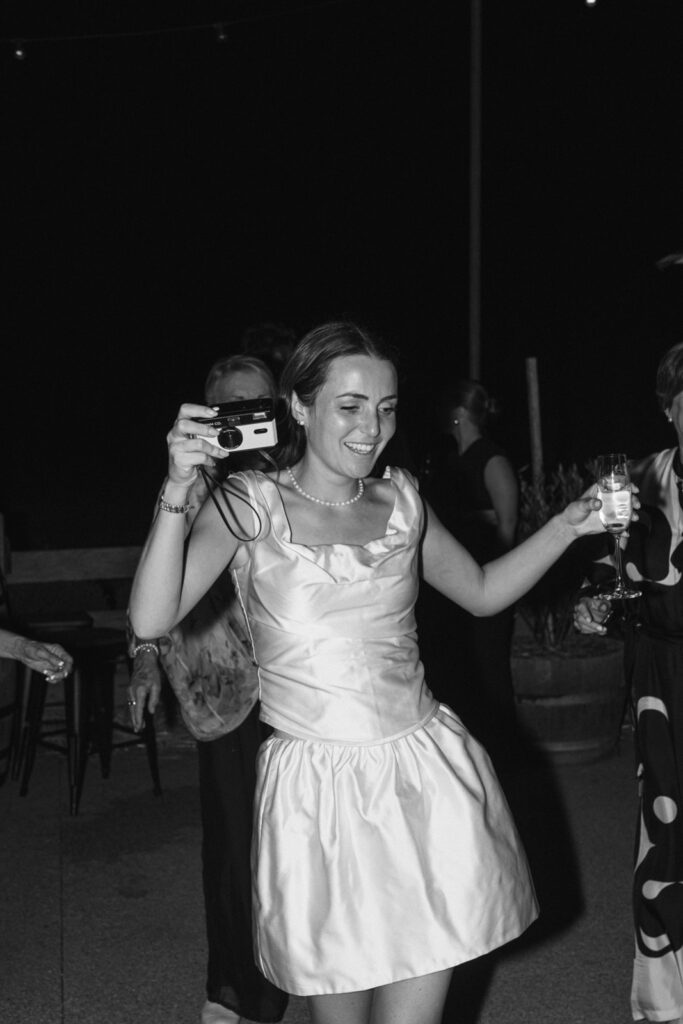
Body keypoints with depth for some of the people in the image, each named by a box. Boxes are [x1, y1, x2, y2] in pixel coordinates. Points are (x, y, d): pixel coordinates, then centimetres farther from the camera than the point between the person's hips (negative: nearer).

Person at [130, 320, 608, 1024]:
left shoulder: (400, 499, 7)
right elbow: (151, 620, -15)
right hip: (317, 787, -3)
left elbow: (483, 592, 21)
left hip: (427, 778, 3)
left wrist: (567, 526, 9)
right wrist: (179, 487, -25)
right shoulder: (253, 504, -5)